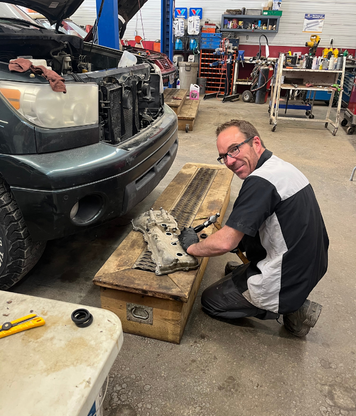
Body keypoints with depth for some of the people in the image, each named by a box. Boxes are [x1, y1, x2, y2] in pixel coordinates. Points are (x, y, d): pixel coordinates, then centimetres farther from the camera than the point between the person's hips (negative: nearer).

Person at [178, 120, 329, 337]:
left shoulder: (260, 181, -27)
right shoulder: (283, 166, 4)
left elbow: (225, 243, -28)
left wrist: (192, 247, -9)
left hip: (286, 283, -9)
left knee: (210, 301, 10)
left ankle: (290, 309, 3)